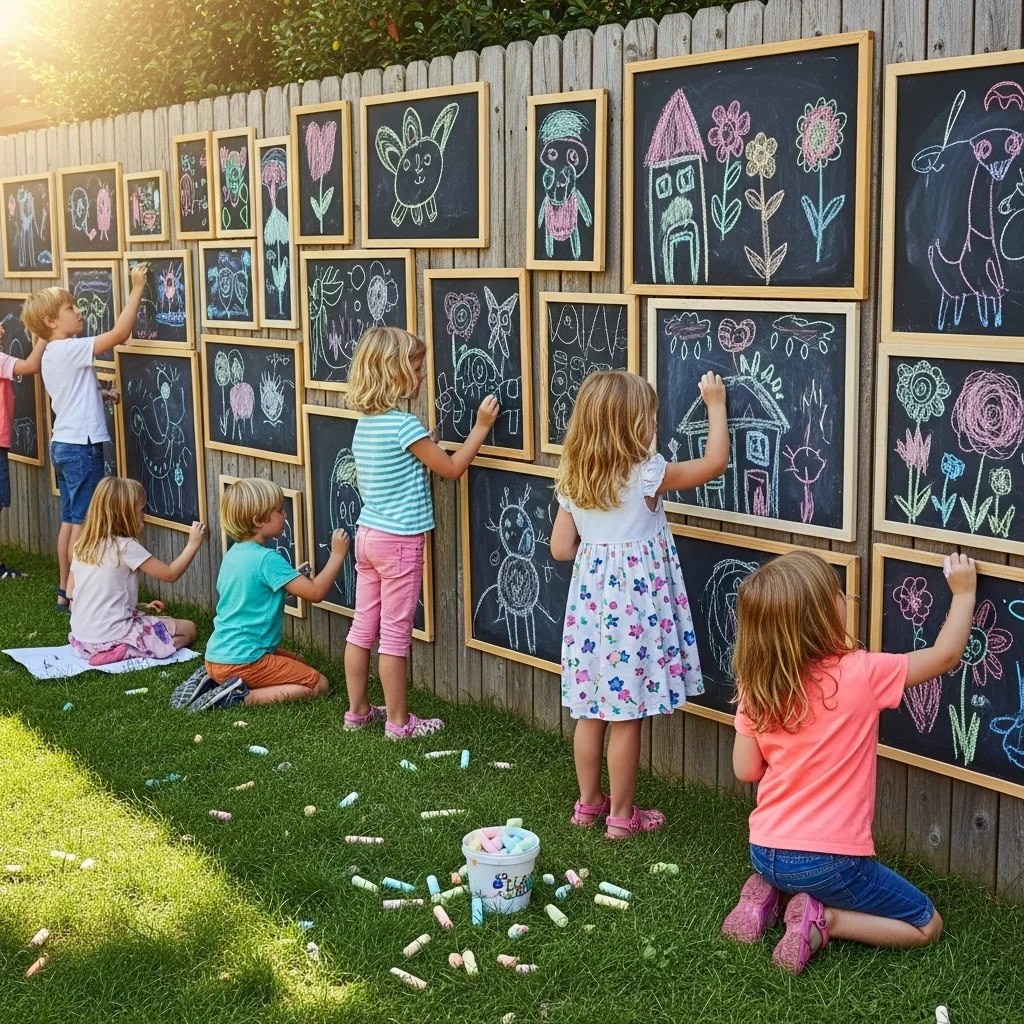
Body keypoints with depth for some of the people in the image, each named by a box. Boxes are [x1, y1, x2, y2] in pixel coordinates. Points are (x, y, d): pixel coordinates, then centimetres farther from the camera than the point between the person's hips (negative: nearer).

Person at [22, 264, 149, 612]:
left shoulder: (51, 355, 14)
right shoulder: (70, 350, -16)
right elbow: (120, 333, -22)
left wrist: (101, 396, 12)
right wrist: (137, 289, -17)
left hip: (63, 444, 10)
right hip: (81, 446, -10)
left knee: (69, 520, 13)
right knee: (83, 522, -4)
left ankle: (65, 591, 19)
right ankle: (76, 594, 1)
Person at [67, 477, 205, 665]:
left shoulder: (82, 545, 5)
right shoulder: (126, 547, -15)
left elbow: (71, 592, 13)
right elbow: (170, 574, -10)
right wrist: (193, 545, 1)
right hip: (110, 640, -8)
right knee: (188, 629, 3)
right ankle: (123, 651, -11)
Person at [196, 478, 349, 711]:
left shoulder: (235, 552, 8)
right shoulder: (267, 559, -18)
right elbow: (316, 593, -20)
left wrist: (290, 576, 13)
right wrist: (337, 554, -12)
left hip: (217, 655, 9)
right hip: (243, 661, -9)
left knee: (298, 662, 28)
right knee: (318, 685, -1)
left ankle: (214, 682, 12)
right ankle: (243, 697, -14)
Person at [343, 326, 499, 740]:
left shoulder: (365, 423, 6)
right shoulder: (404, 425, -19)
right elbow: (451, 468, -12)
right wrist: (481, 427, -6)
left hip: (367, 533, 8)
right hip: (400, 540, -8)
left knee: (363, 627, 13)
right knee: (396, 634, 1)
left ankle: (357, 710, 23)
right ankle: (398, 722, 10)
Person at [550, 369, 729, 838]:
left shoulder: (573, 481, 2)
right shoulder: (647, 475, -14)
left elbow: (561, 548, 4)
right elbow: (715, 462, -5)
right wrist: (715, 404, 6)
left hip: (590, 599, 6)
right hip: (634, 605, -6)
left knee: (590, 710, 16)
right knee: (627, 716, 4)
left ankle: (588, 801, 29)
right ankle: (621, 815, 14)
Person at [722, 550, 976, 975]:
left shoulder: (756, 688, -5)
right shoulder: (860, 674, -17)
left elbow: (746, 770, 2)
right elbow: (945, 655, -3)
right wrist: (964, 593, 10)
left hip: (764, 853, 6)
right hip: (831, 861, -5)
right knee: (927, 925, 13)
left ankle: (767, 894, 10)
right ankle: (823, 920, -6)